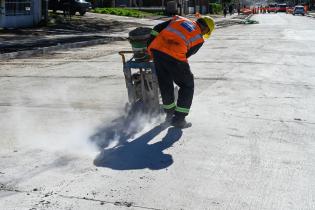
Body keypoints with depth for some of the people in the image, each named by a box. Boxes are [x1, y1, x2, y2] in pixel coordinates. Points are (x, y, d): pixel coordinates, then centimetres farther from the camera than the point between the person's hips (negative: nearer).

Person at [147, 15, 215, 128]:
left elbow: (158, 28, 17)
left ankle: (170, 114, 38)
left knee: (165, 84, 22)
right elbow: (186, 54, 12)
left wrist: (150, 46, 19)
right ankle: (179, 119, 14)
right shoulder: (199, 39, 14)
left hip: (156, 49, 5)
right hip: (174, 56, -5)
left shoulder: (179, 19, 25)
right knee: (187, 86, 16)